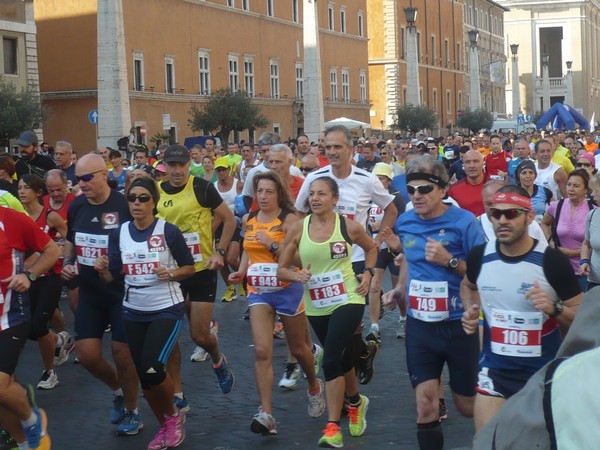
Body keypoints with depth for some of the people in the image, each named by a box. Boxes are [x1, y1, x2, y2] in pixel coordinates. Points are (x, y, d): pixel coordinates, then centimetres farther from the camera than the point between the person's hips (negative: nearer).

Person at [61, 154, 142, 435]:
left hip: (123, 292, -5)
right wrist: (67, 263, 0)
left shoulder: (125, 206, -16)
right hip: (90, 293, 5)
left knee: (121, 352, 1)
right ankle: (119, 390, 31)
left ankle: (132, 412, 22)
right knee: (86, 353, 1)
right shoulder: (76, 206, 1)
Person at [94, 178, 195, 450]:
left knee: (152, 368, -20)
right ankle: (164, 427, 31)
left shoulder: (169, 231, -11)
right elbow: (112, 276, 1)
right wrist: (102, 270, -20)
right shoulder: (119, 233, 0)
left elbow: (190, 267, -2)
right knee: (143, 375, 8)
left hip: (167, 309, -4)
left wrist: (170, 274, -21)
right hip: (133, 312, 5)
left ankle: (173, 416, 9)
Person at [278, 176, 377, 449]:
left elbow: (371, 248, 13)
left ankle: (333, 427, -9)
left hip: (347, 301, -3)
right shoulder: (299, 229, -5)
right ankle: (356, 403, 49)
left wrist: (368, 273, -2)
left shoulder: (349, 227, -8)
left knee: (331, 361, -18)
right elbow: (281, 270, -1)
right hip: (316, 306, 4)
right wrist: (297, 275, -21)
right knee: (342, 358, 20)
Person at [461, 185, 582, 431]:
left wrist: (554, 308, -28)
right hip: (494, 368, 2)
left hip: (543, 371, -2)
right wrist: (471, 311, 1)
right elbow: (468, 285, 20)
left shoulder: (552, 261, -16)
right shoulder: (480, 256, -4)